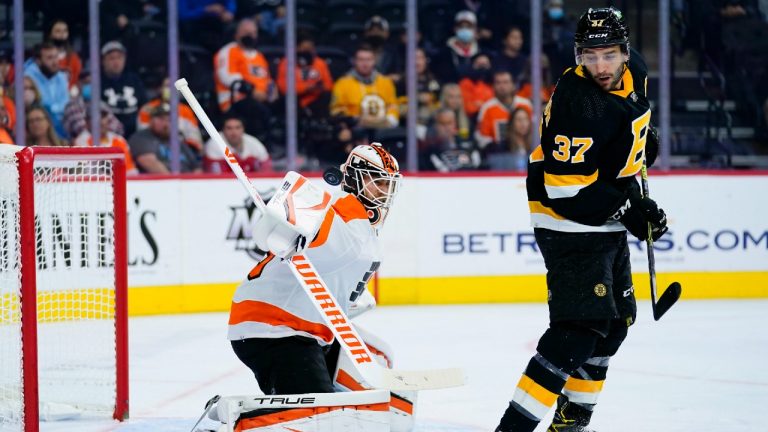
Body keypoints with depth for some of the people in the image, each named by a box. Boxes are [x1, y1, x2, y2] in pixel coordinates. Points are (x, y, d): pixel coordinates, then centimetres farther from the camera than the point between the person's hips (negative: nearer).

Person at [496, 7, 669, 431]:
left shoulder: (633, 70, -1)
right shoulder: (576, 106, -28)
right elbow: (568, 188, -28)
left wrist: (643, 134, 24)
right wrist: (630, 210, -25)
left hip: (608, 219, 10)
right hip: (569, 222, -10)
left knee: (617, 319, 17)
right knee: (581, 326, -19)